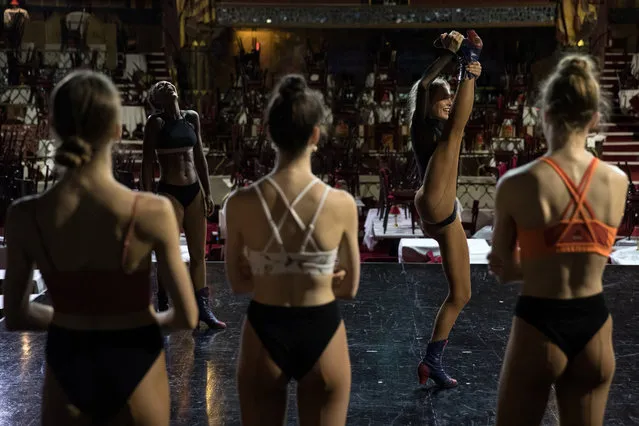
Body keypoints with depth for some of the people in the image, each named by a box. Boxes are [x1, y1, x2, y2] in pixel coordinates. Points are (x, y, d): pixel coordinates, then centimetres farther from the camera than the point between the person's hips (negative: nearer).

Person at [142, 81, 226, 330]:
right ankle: (163, 310, 12)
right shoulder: (156, 122, -5)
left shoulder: (192, 118, 9)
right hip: (169, 192, -5)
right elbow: (148, 162, -6)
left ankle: (202, 307, 19)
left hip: (194, 191, 5)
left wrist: (207, 193, 11)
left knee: (199, 253, 9)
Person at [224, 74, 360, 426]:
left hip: (264, 335, 1)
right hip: (321, 334, 0)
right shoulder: (342, 204, -14)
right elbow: (349, 287, -2)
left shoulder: (240, 203, -12)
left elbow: (238, 283, 0)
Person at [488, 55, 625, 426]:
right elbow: (590, 258, 6)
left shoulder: (517, 184, -15)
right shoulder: (618, 181, -4)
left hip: (539, 327, -3)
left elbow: (503, 269, -4)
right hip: (594, 326, 4)